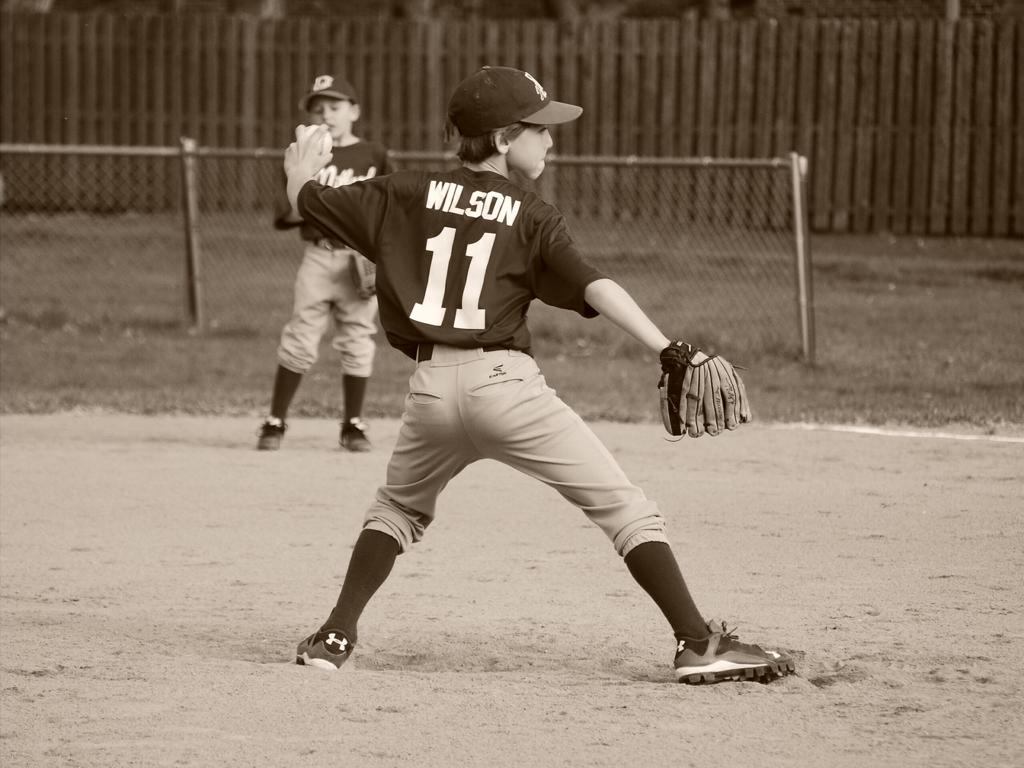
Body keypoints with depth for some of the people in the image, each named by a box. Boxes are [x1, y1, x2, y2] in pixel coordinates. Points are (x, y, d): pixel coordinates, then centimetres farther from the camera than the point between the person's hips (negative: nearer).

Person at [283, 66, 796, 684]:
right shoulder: (532, 216, 2)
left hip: (430, 386, 4)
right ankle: (699, 643, -10)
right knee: (627, 510, -1)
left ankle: (337, 635, 20)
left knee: (398, 508, 31)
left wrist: (302, 163, 41)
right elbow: (593, 286, -12)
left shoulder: (408, 195, 12)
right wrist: (667, 349, -19)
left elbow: (309, 203, 18)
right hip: (504, 380, -4)